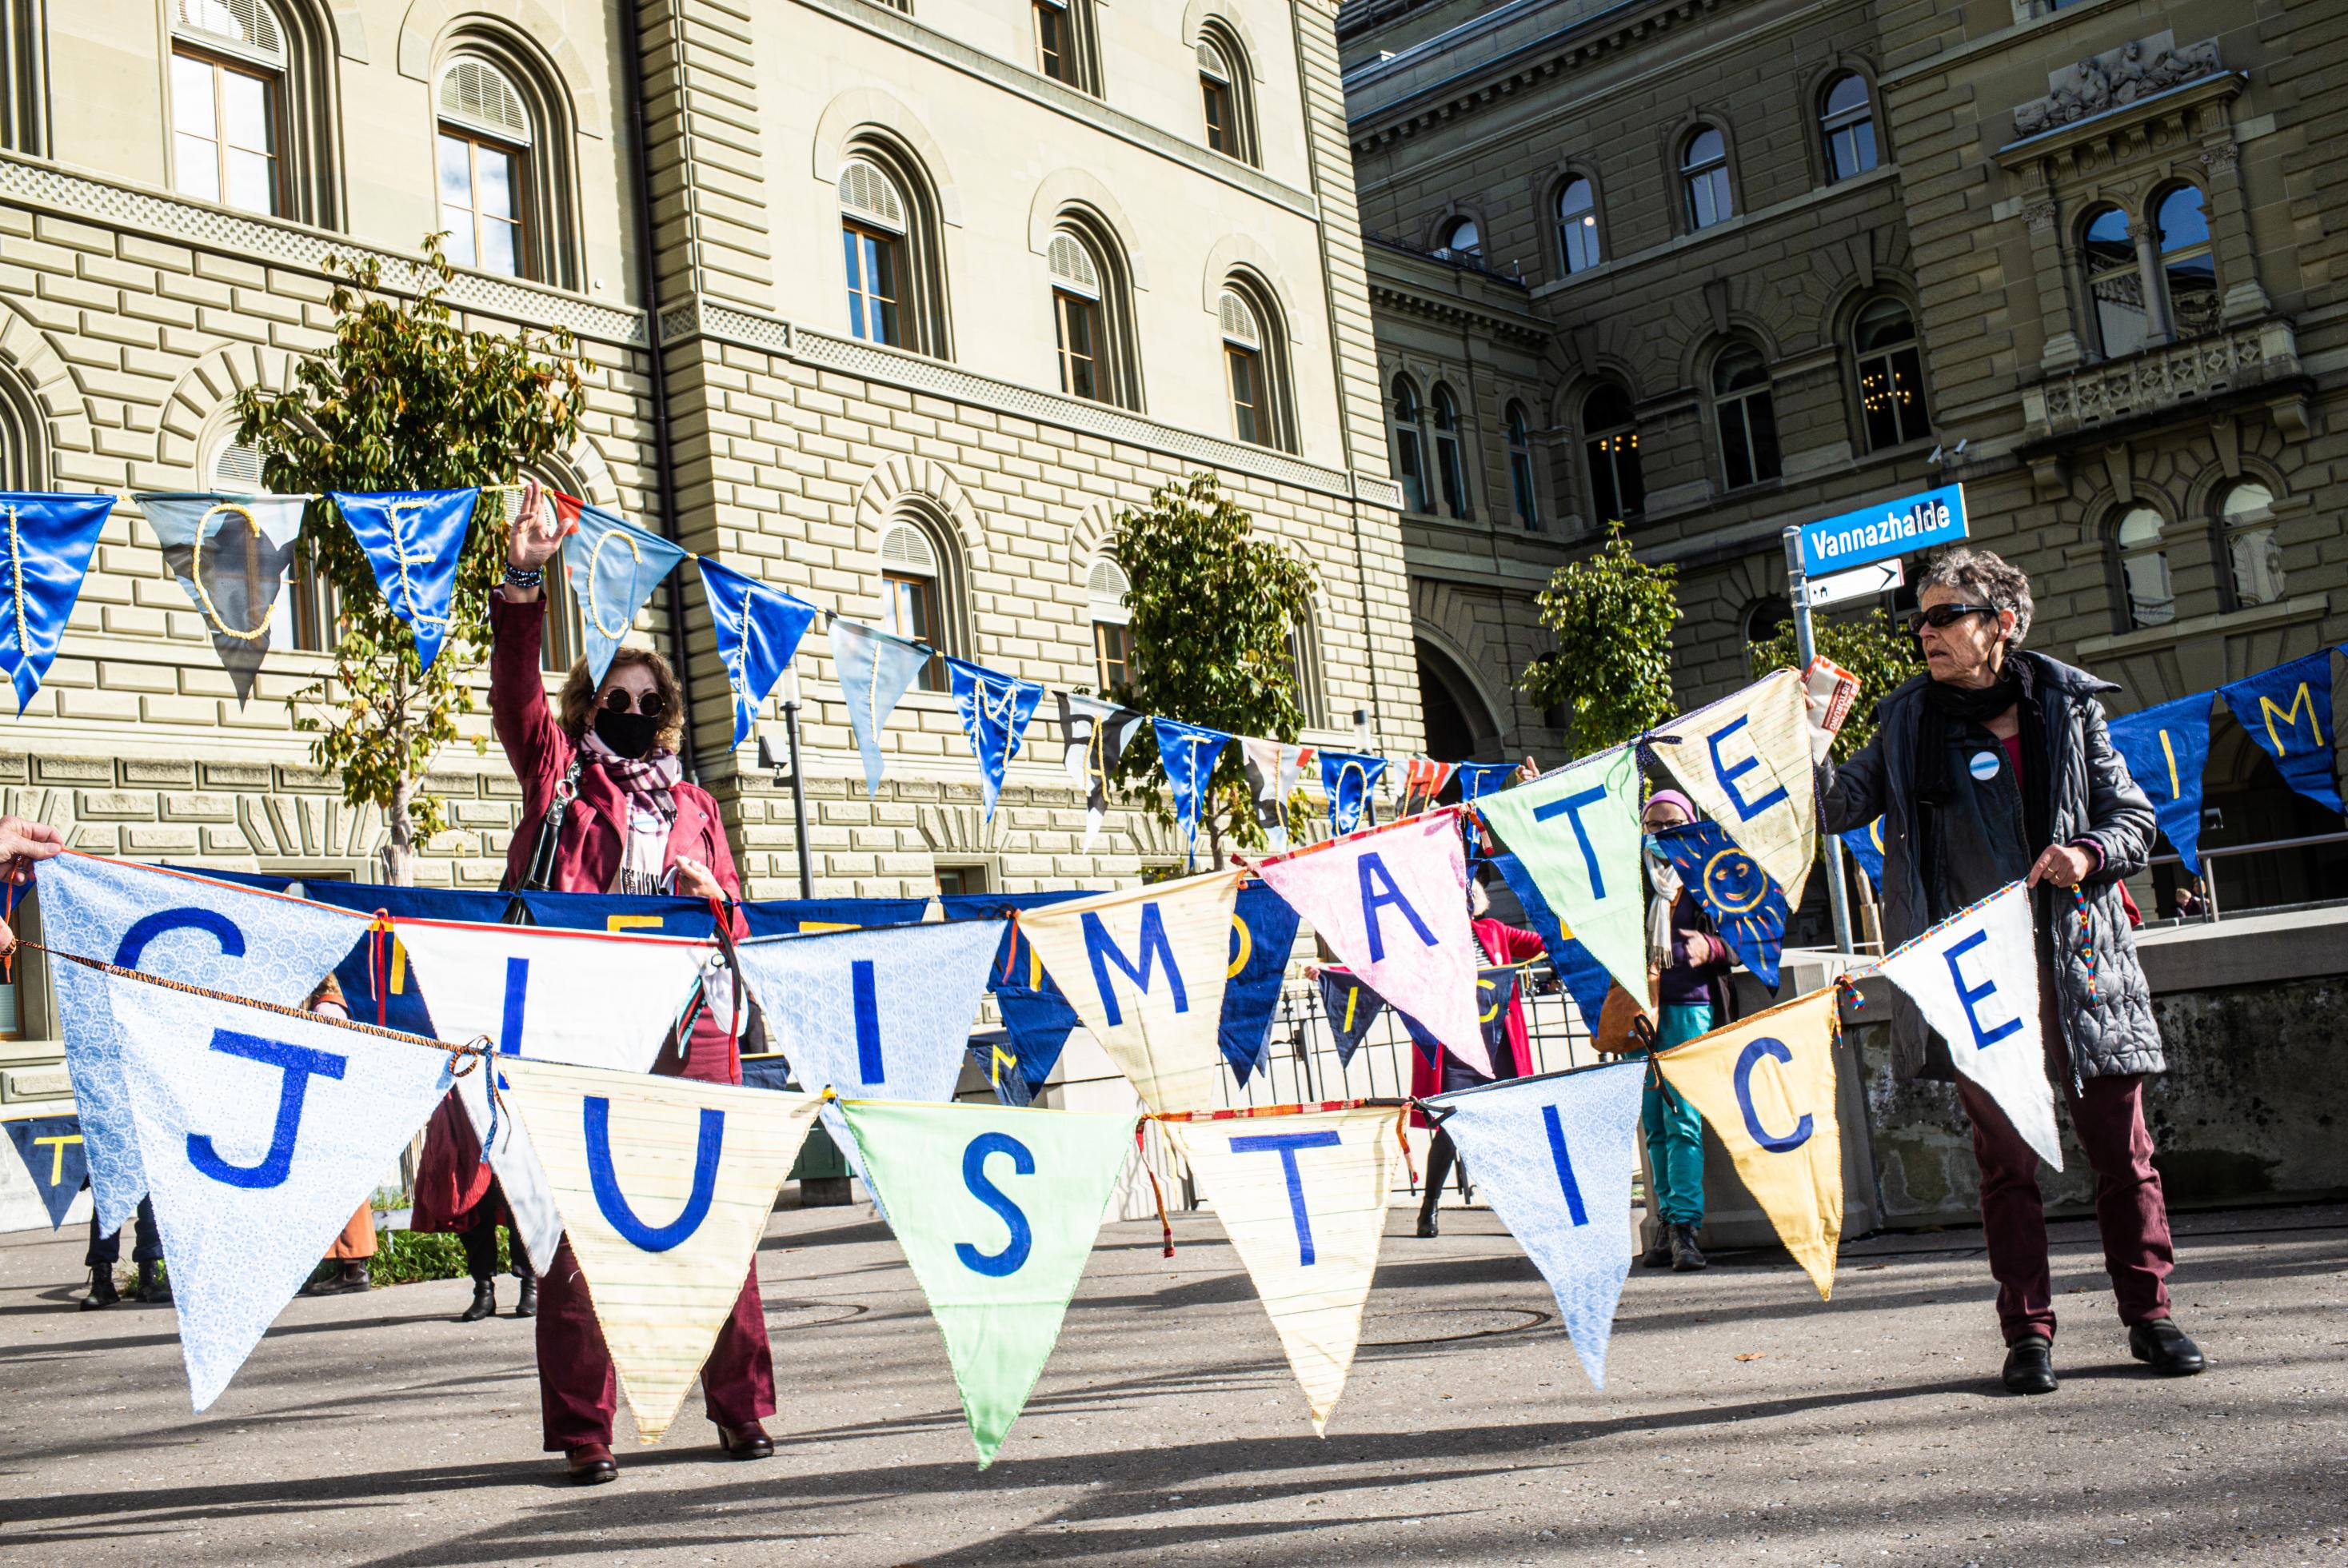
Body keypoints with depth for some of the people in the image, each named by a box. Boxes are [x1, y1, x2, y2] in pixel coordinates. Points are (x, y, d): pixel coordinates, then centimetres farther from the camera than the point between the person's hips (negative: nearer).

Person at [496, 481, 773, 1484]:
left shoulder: (695, 806, 22)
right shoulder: (562, 778, 13)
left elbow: (735, 923, 23)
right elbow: (514, 695, -1)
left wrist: (710, 901, 0)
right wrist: (523, 583, -10)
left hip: (689, 1029, 3)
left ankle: (741, 1408, 11)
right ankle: (583, 1430, 3)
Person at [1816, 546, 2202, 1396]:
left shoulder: (2069, 706, 6)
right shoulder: (1909, 720, 7)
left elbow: (2134, 817, 9)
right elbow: (1840, 806, 4)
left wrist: (2087, 853, -11)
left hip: (2077, 958, 0)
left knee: (2119, 1145, 4)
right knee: (2004, 1156, 4)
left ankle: (2148, 1314, 18)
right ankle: (2027, 1330, 13)